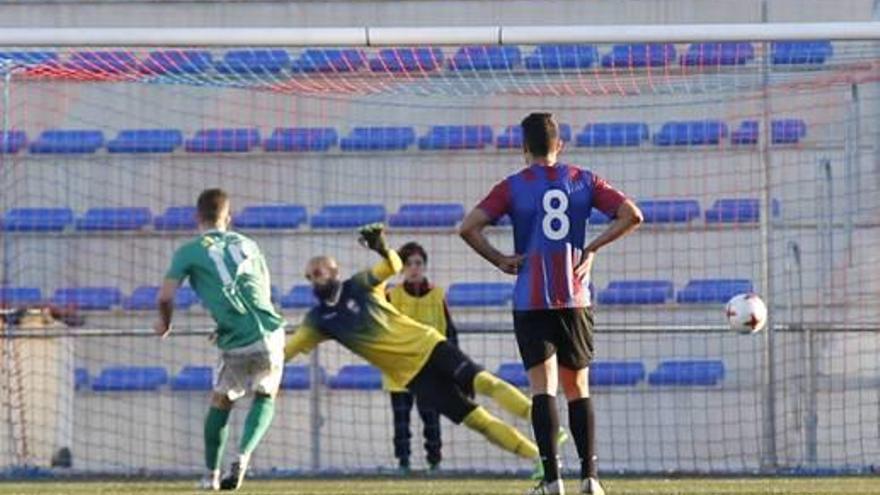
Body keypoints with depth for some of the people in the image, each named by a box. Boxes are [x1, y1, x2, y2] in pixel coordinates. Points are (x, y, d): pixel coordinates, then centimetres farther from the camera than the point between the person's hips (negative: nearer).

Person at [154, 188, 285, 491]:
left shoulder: (189, 252, 4)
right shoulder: (246, 245, 16)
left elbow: (165, 297, -2)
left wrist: (165, 322, 19)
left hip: (236, 345, -2)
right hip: (270, 335, 2)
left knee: (220, 403, 19)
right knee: (265, 398, 22)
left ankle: (211, 475, 21)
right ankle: (243, 457, 0)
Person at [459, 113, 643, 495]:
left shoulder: (513, 187, -1)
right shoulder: (583, 181, 5)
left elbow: (468, 227, -13)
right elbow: (631, 215, -3)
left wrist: (500, 260, -2)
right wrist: (592, 249, 3)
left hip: (531, 302, -2)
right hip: (575, 301, 2)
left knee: (543, 388, -4)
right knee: (578, 388, 12)